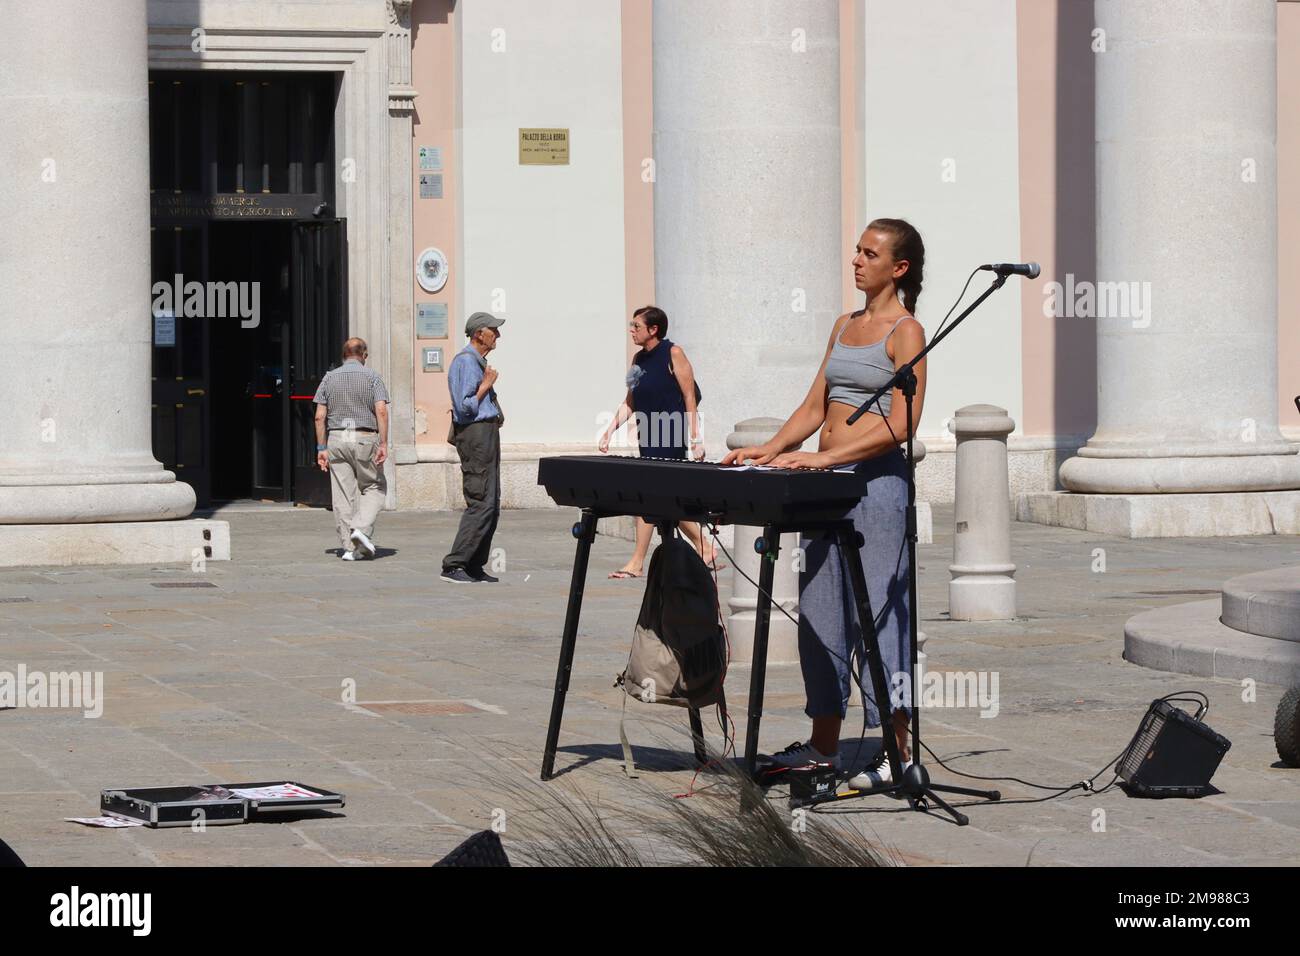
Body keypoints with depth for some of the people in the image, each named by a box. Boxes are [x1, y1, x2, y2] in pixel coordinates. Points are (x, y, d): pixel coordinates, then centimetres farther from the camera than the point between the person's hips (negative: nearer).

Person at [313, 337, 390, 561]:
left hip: (337, 438, 2)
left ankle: (349, 546, 4)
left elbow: (320, 416, 4)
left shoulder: (329, 378, 8)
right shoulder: (372, 376, 0)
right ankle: (362, 528, -11)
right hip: (365, 438, -2)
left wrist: (321, 448, 8)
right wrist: (383, 444, -11)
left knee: (342, 494, 5)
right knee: (374, 488, 11)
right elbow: (381, 411, -11)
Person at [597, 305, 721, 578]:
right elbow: (630, 402, 18)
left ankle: (636, 562, -8)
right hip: (648, 437, 8)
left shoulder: (673, 353, -9)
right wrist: (610, 431, 9)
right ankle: (706, 550, 21)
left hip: (670, 436, -8)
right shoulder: (638, 359, 13)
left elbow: (689, 397, -10)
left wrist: (695, 438, -15)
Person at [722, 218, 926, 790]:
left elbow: (900, 426, -16)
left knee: (878, 612, -7)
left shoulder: (906, 332, -7)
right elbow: (814, 407, 18)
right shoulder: (845, 326, 17)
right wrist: (769, 451, 2)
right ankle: (823, 746, 17)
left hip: (876, 480, -8)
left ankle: (897, 752, -2)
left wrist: (823, 458, -22)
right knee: (819, 616, 9)